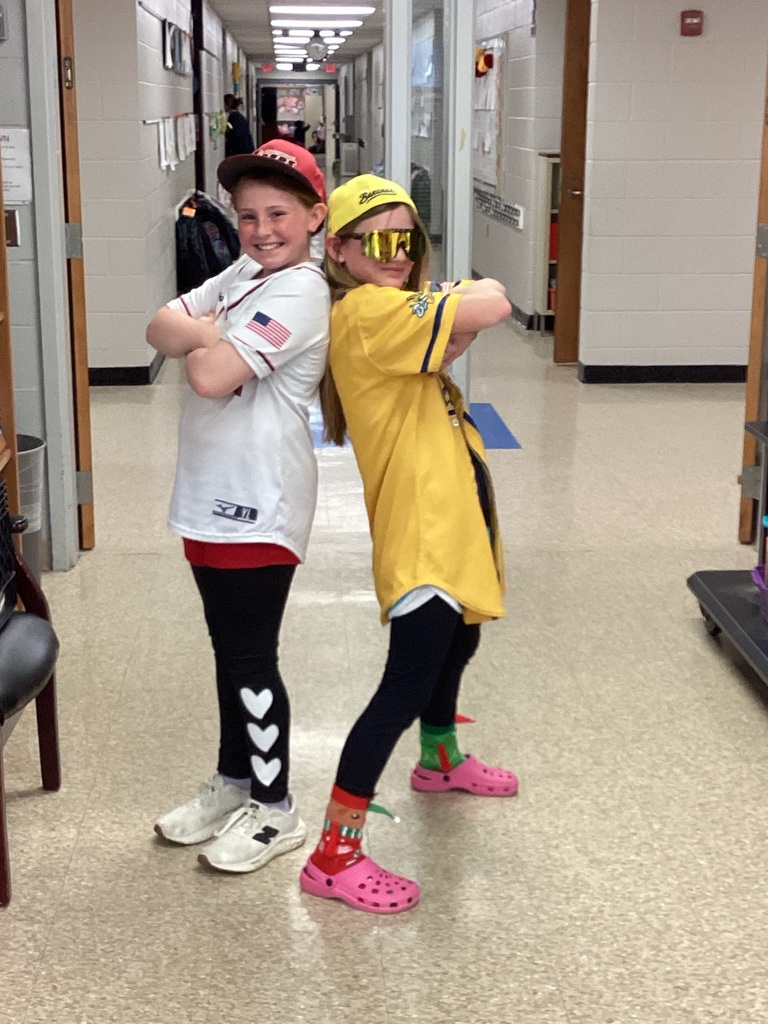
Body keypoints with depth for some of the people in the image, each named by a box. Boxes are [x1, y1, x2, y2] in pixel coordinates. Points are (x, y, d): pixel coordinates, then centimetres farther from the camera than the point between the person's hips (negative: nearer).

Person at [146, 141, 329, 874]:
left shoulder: (299, 291, -16)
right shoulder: (241, 274, 12)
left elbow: (211, 376, -25)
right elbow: (160, 329, 4)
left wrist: (202, 338, -4)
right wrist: (211, 334, -15)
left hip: (258, 506, -9)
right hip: (210, 496, 9)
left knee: (253, 659, 2)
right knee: (230, 651, 20)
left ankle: (274, 808, 18)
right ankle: (233, 780, 36)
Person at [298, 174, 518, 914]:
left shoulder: (398, 309, 12)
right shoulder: (367, 311, -20)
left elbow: (479, 308, 9)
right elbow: (492, 306, -27)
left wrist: (449, 306, -11)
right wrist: (464, 299, -5)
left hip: (450, 514, 11)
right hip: (420, 527, -11)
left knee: (454, 642, 29)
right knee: (407, 684, -12)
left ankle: (440, 761, 54)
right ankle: (333, 854, -4)